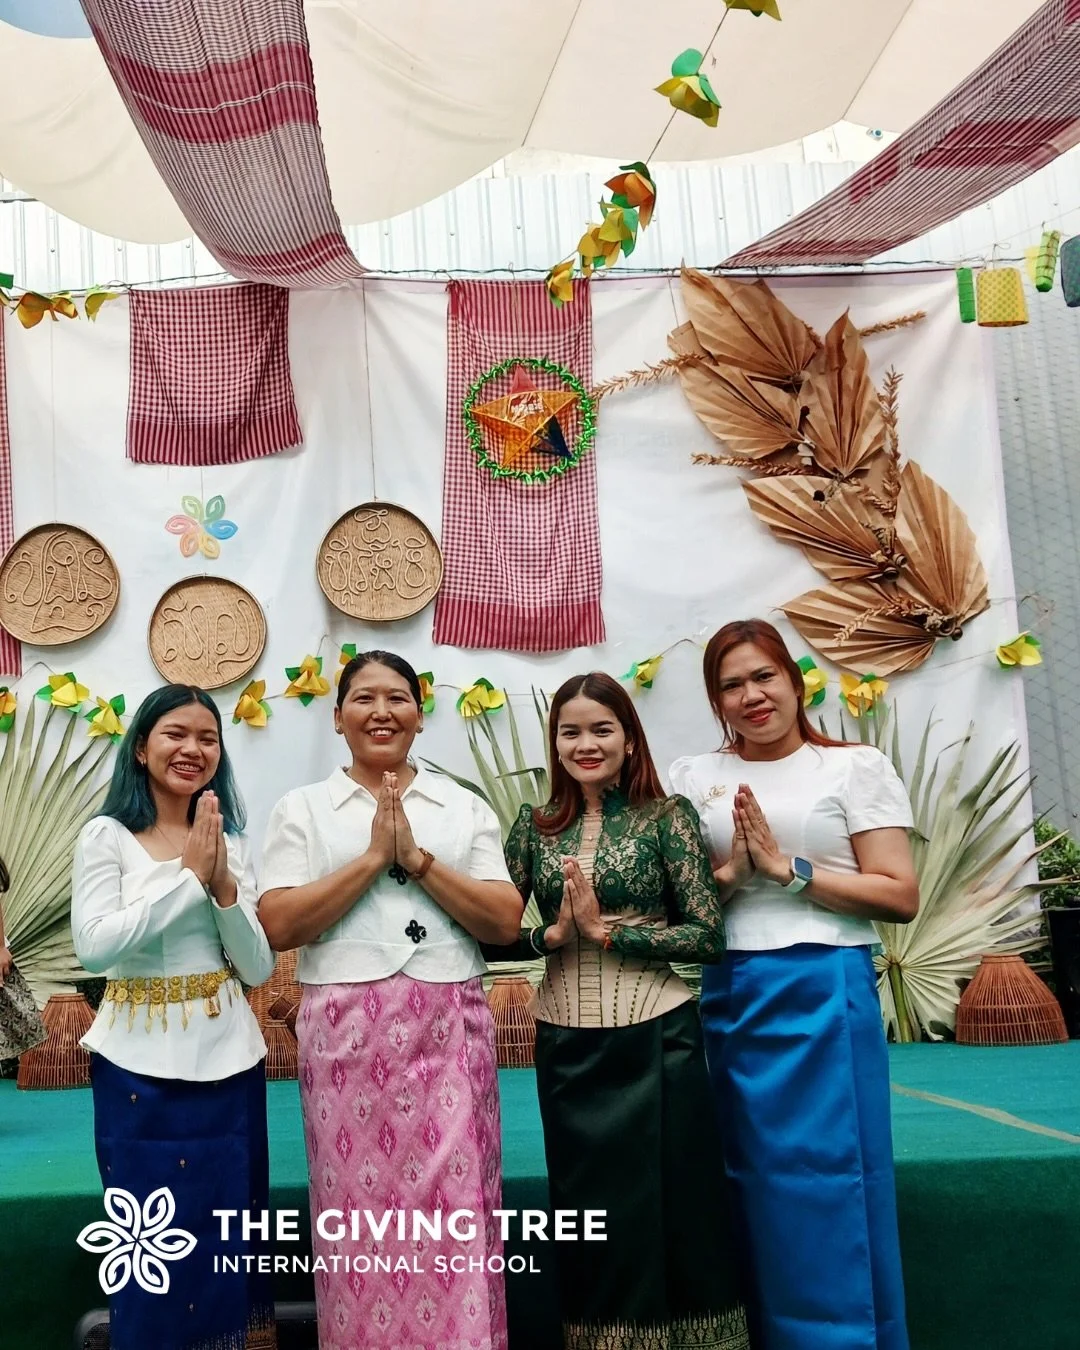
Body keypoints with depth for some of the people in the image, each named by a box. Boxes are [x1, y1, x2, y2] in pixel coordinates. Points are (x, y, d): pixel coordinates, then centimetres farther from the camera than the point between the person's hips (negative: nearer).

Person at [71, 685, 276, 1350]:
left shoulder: (230, 841, 4)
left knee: (230, 1236, 12)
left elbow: (258, 969, 0)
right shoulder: (107, 835, -5)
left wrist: (223, 883, -15)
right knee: (152, 1244, 8)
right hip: (140, 1065, -3)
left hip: (228, 1061, 3)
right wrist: (187, 875, -18)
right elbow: (94, 946, -18)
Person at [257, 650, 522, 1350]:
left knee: (455, 1207, 1)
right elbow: (279, 925, -5)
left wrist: (418, 858, -9)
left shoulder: (467, 807, 9)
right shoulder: (301, 808, 6)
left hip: (450, 1028, 1)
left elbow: (506, 921, 0)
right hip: (346, 1028, -1)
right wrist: (374, 856, -11)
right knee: (360, 1207, 5)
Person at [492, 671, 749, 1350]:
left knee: (670, 1207, 8)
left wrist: (607, 931, -15)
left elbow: (708, 935, -10)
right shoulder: (535, 826, 4)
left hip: (656, 1039, -2)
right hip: (567, 1047, 3)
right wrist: (552, 935, -14)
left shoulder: (667, 814, -4)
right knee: (590, 1215, 13)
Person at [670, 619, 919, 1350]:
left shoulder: (857, 766, 0)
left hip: (820, 994, -3)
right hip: (721, 999, 3)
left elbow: (901, 897, -6)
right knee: (746, 1182, 12)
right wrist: (729, 873, -13)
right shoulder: (693, 777, 9)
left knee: (825, 1185, 3)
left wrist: (786, 868, -13)